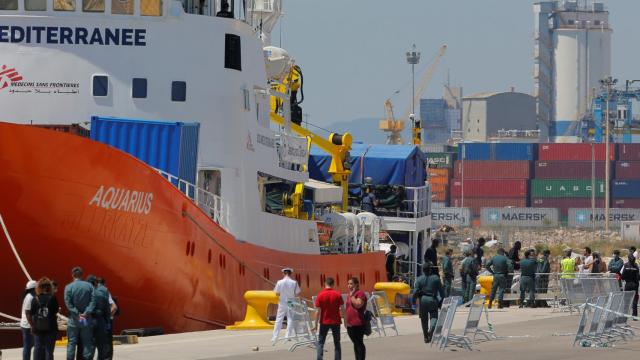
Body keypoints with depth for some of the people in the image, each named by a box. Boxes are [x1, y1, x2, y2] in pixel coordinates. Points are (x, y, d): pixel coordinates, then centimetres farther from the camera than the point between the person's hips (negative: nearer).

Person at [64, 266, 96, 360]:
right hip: (87, 321, 2)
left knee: (71, 343, 4)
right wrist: (86, 313, -9)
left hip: (73, 321, -2)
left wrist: (77, 314, -11)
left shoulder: (68, 287, -6)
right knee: (87, 343, 7)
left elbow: (68, 304, -12)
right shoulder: (89, 286, -1)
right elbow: (93, 301, -6)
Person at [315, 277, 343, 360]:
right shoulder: (337, 294, -5)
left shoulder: (320, 295, -8)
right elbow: (342, 309, -4)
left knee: (320, 342, 6)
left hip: (324, 322, -1)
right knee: (337, 343, 10)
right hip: (335, 321, 1)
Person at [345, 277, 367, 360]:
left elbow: (358, 304, -26)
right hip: (350, 324, 9)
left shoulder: (360, 293, -9)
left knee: (359, 344, -7)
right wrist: (346, 322, 21)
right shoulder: (349, 295, 18)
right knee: (355, 344, 13)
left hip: (358, 324, -9)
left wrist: (352, 296, -16)